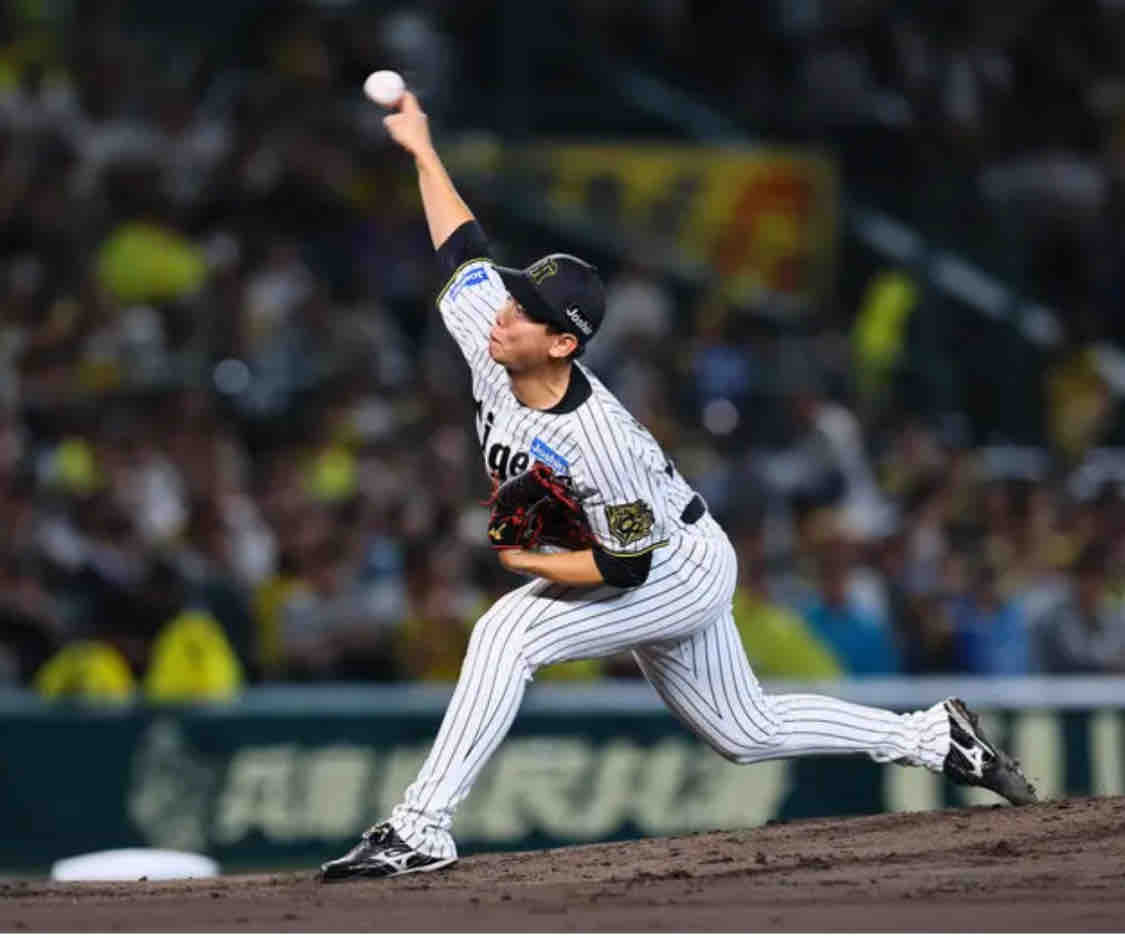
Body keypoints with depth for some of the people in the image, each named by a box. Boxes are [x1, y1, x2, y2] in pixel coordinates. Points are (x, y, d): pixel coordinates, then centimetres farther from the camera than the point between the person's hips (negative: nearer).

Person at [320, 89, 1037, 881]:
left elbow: (627, 565, -30)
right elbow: (464, 248, 1)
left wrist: (529, 563, -23)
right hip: (665, 580, 9)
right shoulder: (490, 343, -16)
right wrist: (422, 149, 4)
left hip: (680, 571, -9)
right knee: (748, 732, 19)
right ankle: (933, 737, 32)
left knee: (509, 631, -26)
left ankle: (421, 830, -27)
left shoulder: (597, 438, -36)